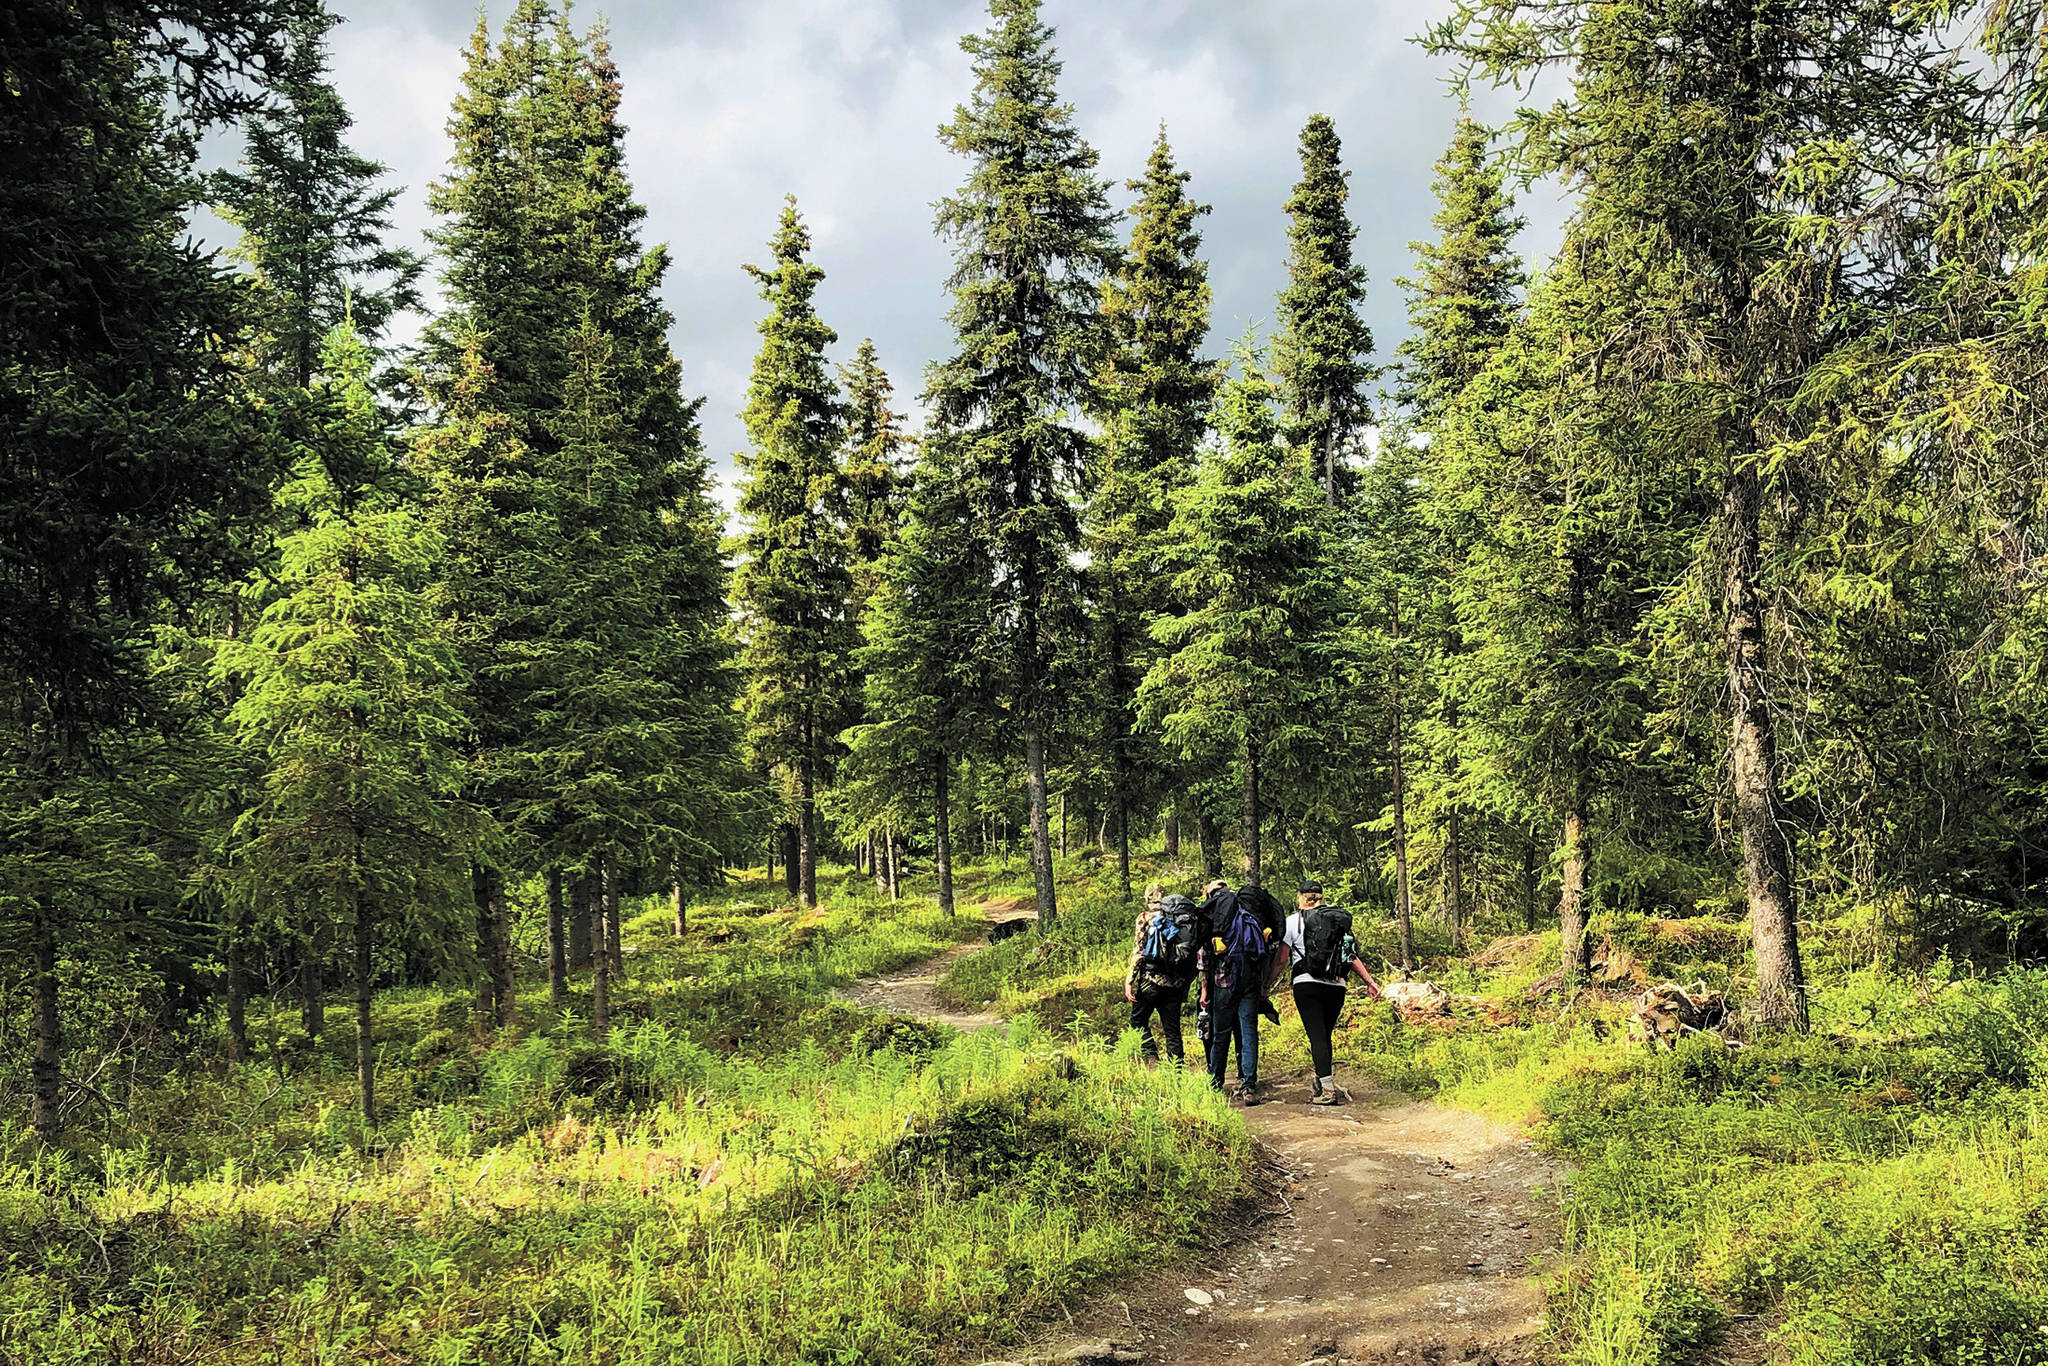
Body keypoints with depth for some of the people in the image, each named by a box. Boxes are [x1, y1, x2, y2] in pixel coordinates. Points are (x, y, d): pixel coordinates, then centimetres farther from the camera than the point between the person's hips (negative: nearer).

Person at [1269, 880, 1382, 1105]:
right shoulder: (1340, 920, 15)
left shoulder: (1294, 921, 5)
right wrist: (1369, 982, 12)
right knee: (1324, 1036, 14)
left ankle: (1328, 1090, -16)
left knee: (1317, 1037, -8)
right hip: (1337, 986, 4)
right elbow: (1352, 956, 10)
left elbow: (1281, 960, 2)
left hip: (1307, 985, -4)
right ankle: (1320, 1086, 19)